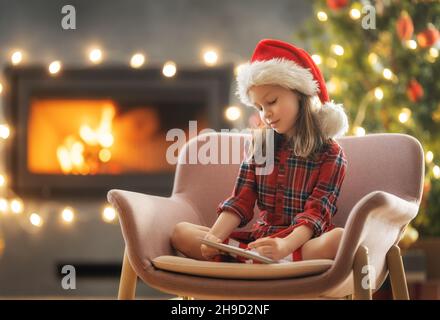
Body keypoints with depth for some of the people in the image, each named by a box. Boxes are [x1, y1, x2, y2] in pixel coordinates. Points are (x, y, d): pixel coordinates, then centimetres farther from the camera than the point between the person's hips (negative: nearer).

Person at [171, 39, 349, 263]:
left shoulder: (330, 154, 1)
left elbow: (315, 213, -11)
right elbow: (241, 202, 5)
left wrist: (285, 245, -32)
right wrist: (214, 237, -16)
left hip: (303, 242, -4)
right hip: (259, 239, 4)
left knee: (340, 238, -37)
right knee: (181, 233, -13)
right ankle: (256, 257, -33)